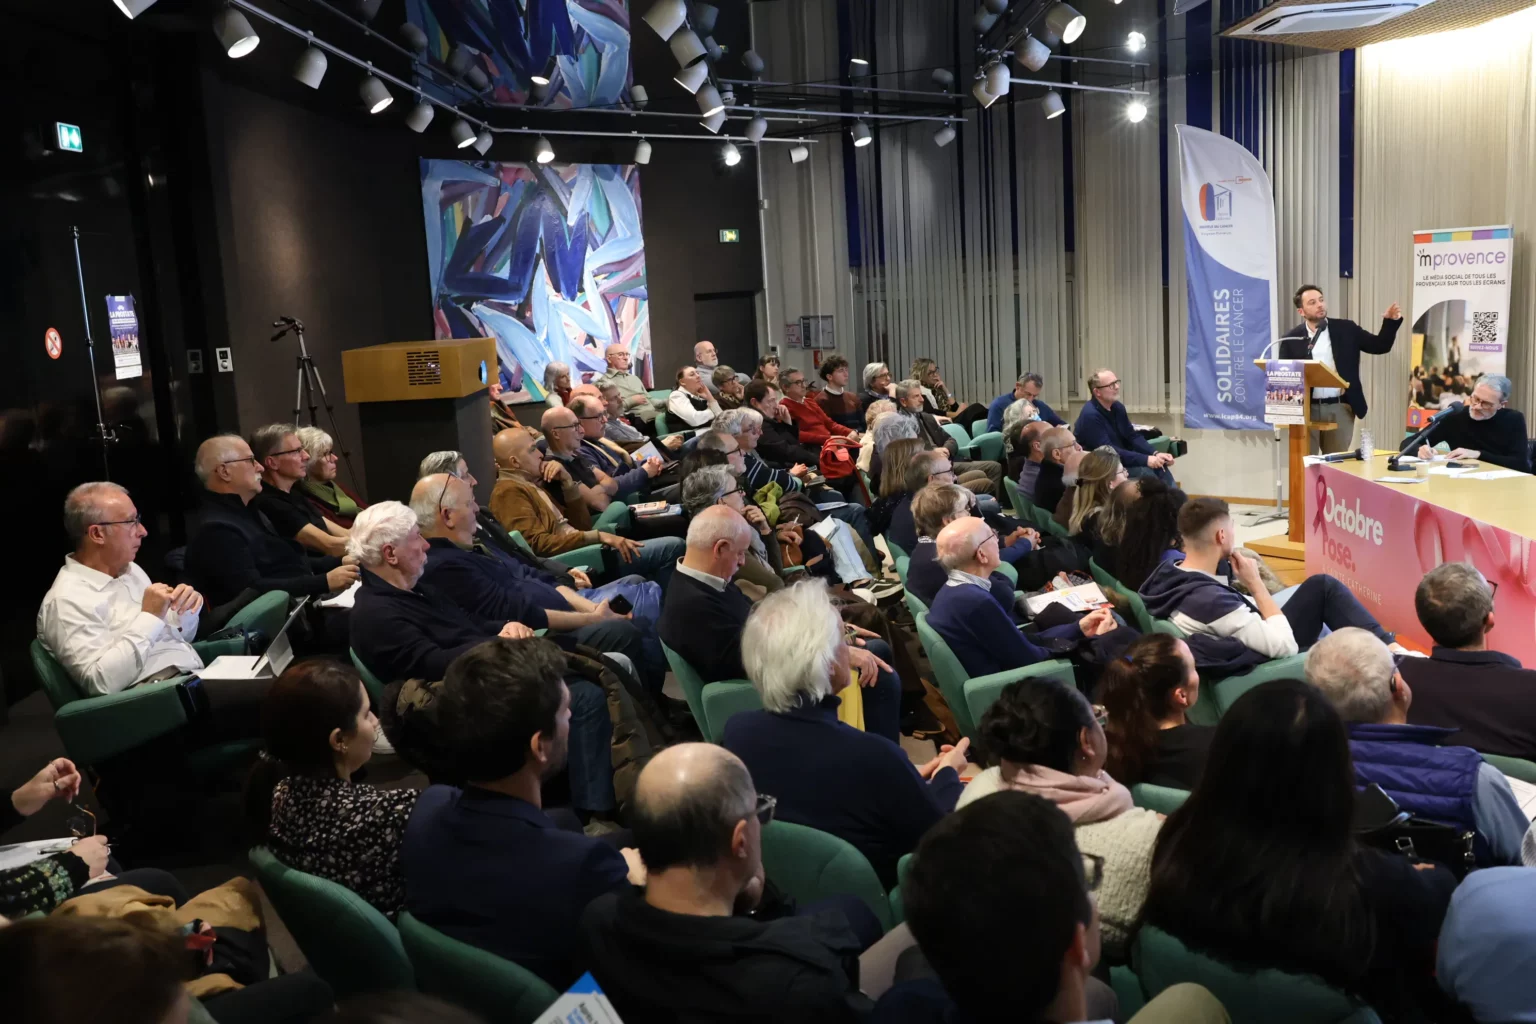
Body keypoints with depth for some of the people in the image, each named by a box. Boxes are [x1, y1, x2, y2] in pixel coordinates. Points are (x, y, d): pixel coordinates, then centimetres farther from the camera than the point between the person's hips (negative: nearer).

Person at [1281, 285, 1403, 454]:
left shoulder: (1346, 329, 6)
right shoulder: (1291, 339, 2)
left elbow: (1380, 346, 8)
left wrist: (1391, 321, -8)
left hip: (1340, 408, 1)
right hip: (1306, 409, -1)